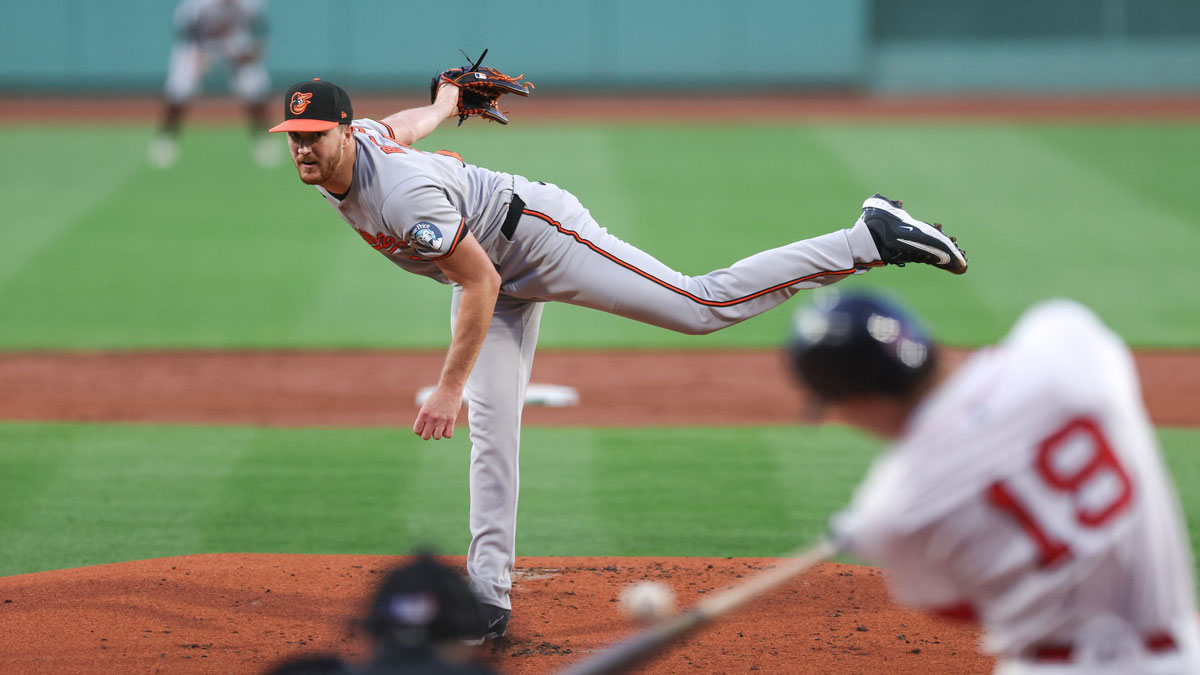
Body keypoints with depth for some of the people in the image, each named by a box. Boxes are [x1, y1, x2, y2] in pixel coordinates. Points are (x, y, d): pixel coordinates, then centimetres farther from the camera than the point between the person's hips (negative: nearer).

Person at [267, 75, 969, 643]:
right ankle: (490, 598, 2)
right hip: (496, 271, 9)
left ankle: (876, 236, -4)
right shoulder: (364, 137, -9)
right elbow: (415, 120, 15)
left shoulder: (404, 193, -36)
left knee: (705, 304, -11)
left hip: (539, 236, -9)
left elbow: (481, 283, -33)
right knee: (492, 431, 2)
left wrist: (450, 387, -32)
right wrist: (449, 98, 37)